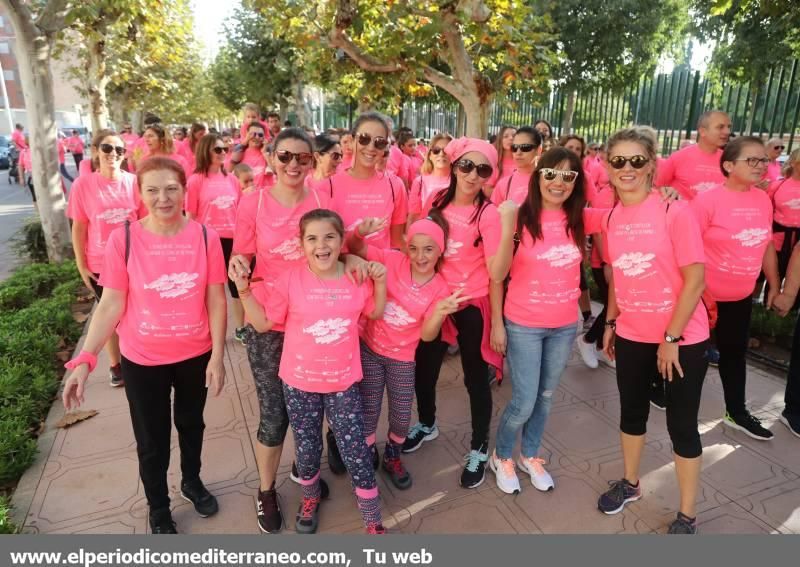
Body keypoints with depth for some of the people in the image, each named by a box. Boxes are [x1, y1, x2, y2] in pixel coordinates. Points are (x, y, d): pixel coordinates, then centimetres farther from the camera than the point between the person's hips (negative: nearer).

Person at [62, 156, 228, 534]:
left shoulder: (205, 237, -13)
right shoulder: (123, 239, -15)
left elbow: (216, 300, -8)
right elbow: (111, 304, -10)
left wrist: (218, 355, -8)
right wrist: (85, 358, -16)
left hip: (196, 355, 1)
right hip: (143, 360, -1)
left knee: (191, 423, 24)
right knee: (152, 440, 15)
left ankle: (192, 482, 51)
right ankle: (158, 508, 41)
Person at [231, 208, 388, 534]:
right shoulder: (291, 279, -11)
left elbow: (375, 314, 10)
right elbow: (263, 323, -4)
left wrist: (380, 282, -6)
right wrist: (244, 290, -17)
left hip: (343, 382, 0)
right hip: (299, 382, 0)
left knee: (357, 455, 4)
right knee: (307, 450, 17)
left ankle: (373, 523, 26)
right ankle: (310, 498, 49)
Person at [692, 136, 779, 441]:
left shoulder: (763, 199, 2)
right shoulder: (708, 200, -18)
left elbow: (767, 245, 12)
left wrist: (774, 286, 16)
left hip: (741, 296, 6)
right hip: (705, 293, -6)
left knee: (735, 352, 18)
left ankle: (736, 412, 33)